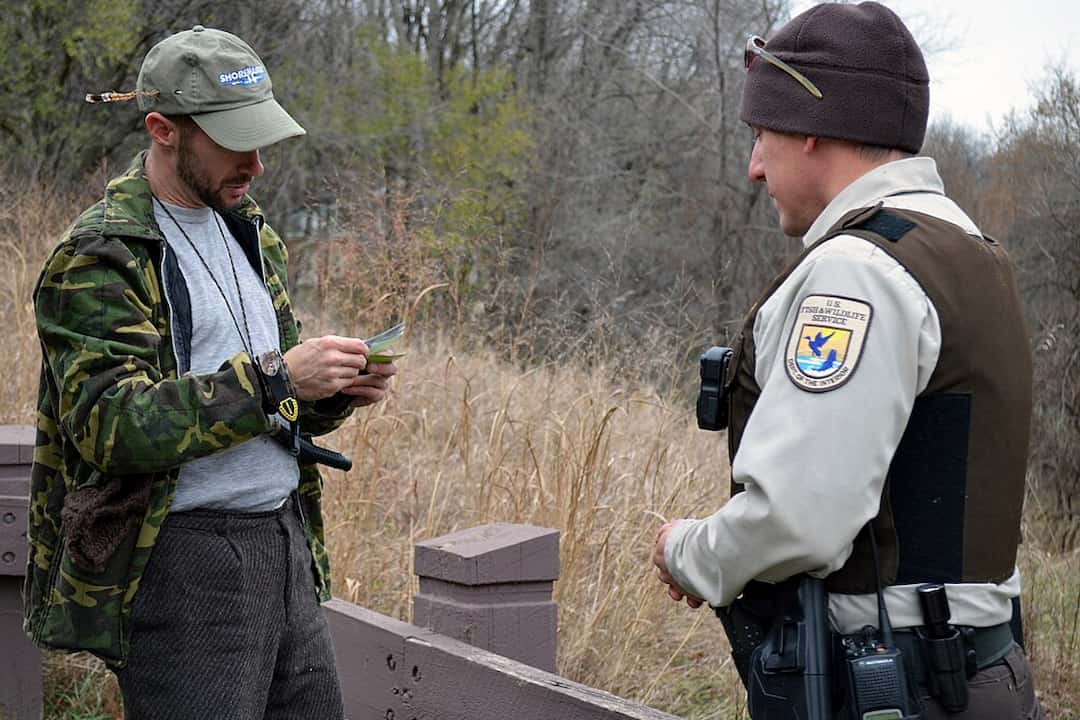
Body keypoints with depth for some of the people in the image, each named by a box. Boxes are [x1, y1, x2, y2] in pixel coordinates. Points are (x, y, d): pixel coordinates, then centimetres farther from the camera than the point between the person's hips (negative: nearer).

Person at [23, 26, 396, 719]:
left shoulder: (249, 231, 15)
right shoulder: (97, 259, -11)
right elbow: (113, 425, -23)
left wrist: (335, 390, 0)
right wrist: (273, 378, -25)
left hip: (285, 540, 8)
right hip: (181, 558, -8)